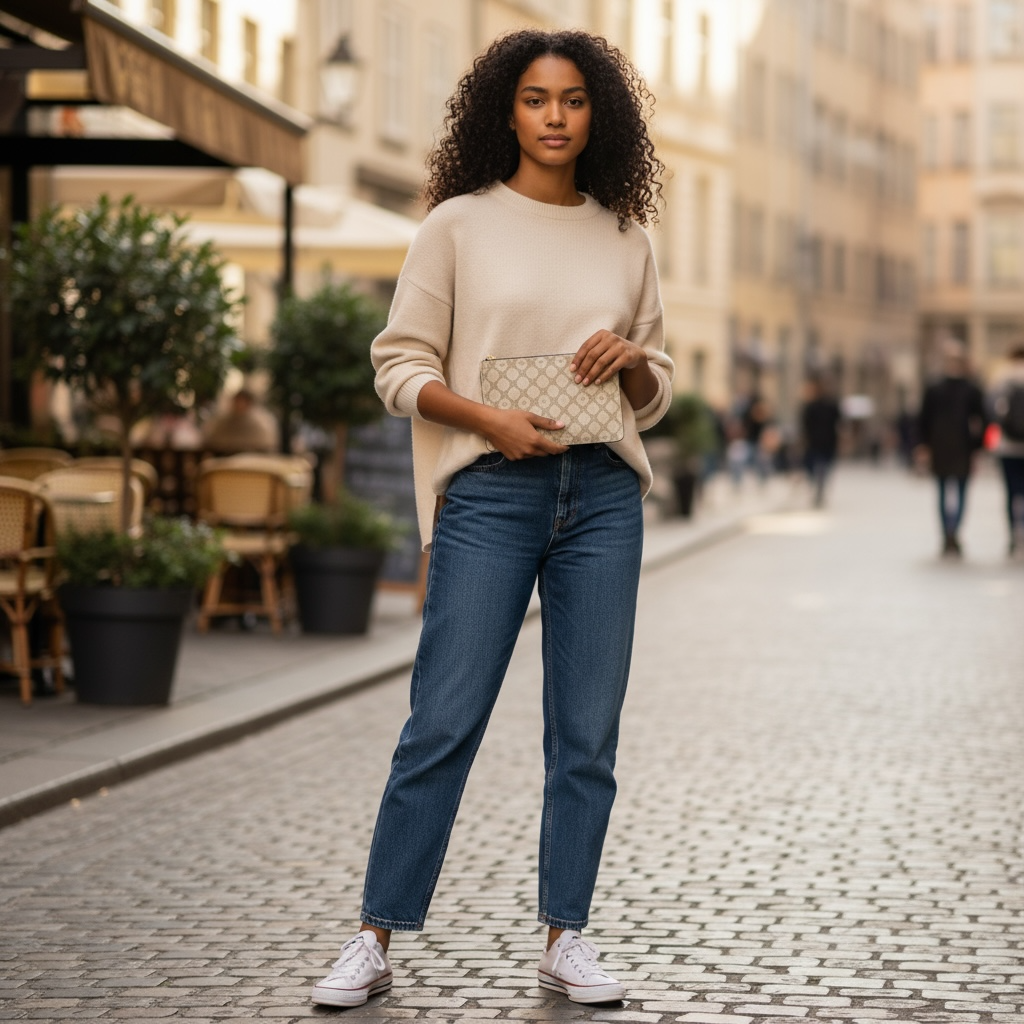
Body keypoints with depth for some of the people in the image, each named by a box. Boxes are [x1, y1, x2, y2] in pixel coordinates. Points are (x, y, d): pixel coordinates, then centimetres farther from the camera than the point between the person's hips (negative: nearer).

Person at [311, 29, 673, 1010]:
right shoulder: (459, 224, 4)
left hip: (602, 496, 3)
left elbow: (655, 397, 18)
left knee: (587, 729, 4)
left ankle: (565, 939, 14)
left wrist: (633, 358, -4)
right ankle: (376, 940, 4)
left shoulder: (625, 240, 13)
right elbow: (401, 365, 1)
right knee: (444, 719, -4)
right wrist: (488, 417, -14)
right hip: (489, 492, -3)